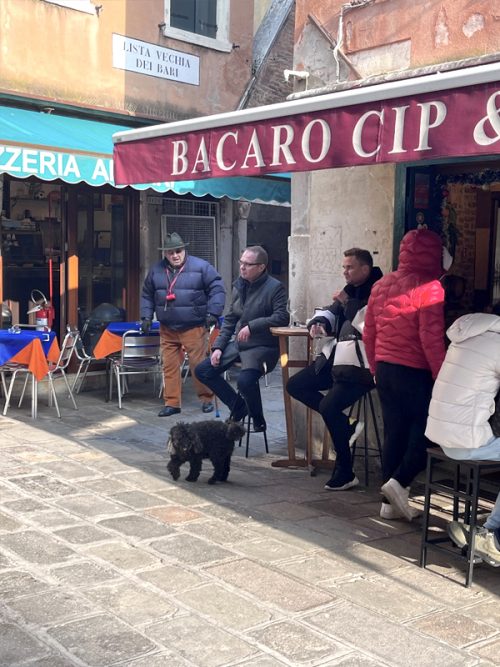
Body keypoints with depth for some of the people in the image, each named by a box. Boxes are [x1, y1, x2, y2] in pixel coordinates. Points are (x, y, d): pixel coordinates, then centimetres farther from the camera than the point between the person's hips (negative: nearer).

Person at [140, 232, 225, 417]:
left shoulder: (201, 267, -5)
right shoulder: (156, 270, 8)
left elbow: (217, 290, -5)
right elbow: (147, 295, 18)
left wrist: (212, 313, -12)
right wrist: (146, 317, 9)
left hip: (193, 328, -4)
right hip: (167, 329, 4)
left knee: (199, 364, -3)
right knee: (169, 366, 4)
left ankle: (206, 398, 15)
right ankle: (172, 403, 13)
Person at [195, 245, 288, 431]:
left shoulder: (275, 288, -12)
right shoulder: (239, 285, 10)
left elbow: (282, 317, -23)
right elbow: (230, 319, 14)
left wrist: (251, 326, -27)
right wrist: (218, 346, 5)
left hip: (262, 346, -8)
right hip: (237, 343, 8)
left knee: (245, 380, -33)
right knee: (202, 371, 3)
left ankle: (257, 419, -2)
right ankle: (238, 406, 16)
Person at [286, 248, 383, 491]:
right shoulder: (351, 289, 12)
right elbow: (331, 313, 20)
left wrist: (347, 302, -15)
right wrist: (318, 323, -2)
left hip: (360, 366, -10)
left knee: (329, 406, -22)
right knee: (295, 385, 8)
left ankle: (345, 473, -7)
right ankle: (344, 423, 8)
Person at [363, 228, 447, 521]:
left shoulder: (381, 285, 9)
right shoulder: (429, 287, -12)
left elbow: (369, 334, 13)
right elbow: (431, 338, -18)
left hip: (385, 369, 7)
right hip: (416, 373, -7)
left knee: (393, 433, 11)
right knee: (426, 431, 8)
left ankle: (391, 502, 15)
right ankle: (400, 481, -3)